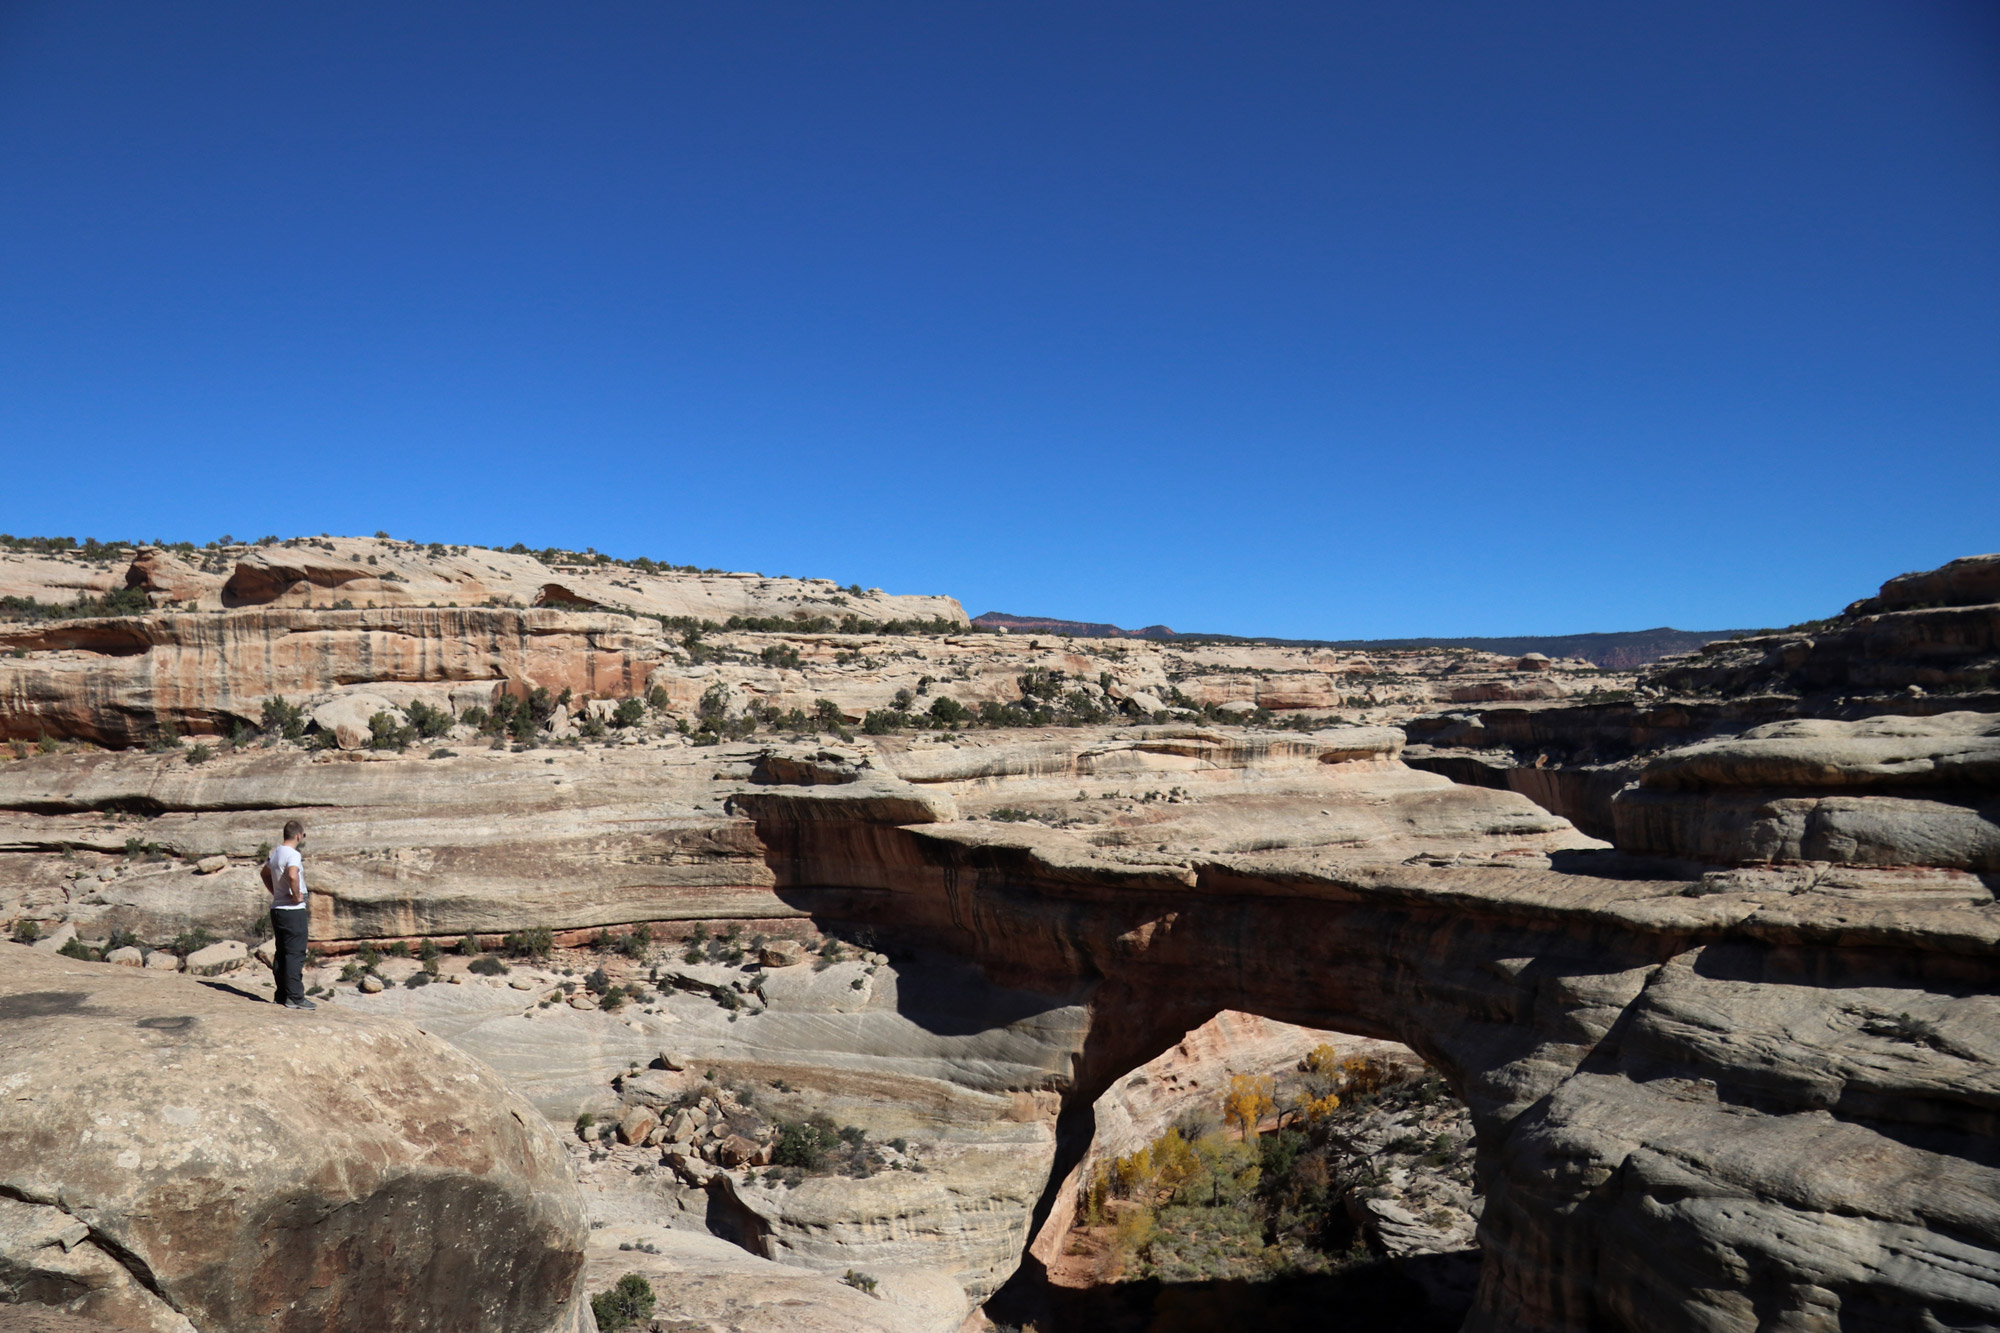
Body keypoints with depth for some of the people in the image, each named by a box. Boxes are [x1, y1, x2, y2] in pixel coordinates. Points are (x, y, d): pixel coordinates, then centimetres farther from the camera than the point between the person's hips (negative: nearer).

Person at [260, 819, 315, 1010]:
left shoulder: (276, 853, 12)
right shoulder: (293, 855, -17)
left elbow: (264, 873, 29)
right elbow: (292, 875, -36)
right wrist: (296, 895, -21)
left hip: (277, 908, 9)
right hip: (293, 910, -9)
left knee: (282, 953, 13)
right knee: (295, 954, -5)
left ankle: (281, 995, 17)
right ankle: (294, 997, -4)